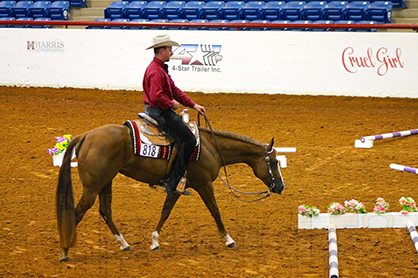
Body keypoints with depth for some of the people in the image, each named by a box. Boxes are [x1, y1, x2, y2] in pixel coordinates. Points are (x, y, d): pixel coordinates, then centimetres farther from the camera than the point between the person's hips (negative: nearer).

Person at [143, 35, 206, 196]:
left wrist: (193, 105, 13)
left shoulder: (161, 68, 16)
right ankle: (172, 182, -16)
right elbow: (156, 97, -29)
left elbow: (175, 90, 19)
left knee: (188, 135, 17)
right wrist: (171, 104, -13)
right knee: (188, 140, -14)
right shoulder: (156, 71, -19)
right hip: (160, 112, -11)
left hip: (162, 111, 11)